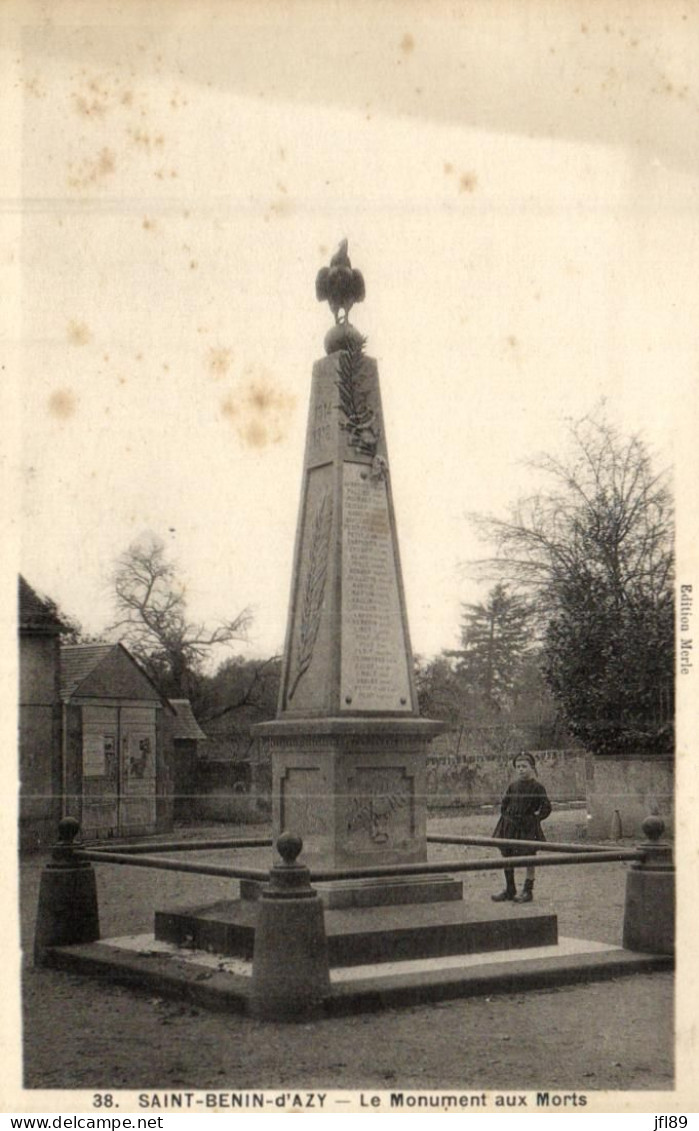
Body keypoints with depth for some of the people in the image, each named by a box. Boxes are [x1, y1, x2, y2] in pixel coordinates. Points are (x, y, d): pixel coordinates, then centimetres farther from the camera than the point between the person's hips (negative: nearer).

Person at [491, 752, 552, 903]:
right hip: (510, 827, 5)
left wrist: (535, 818, -8)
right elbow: (504, 804, 17)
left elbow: (546, 807, -6)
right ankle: (509, 890, 22)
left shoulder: (536, 787, -7)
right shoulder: (513, 786, 7)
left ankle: (528, 891, 11)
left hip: (528, 828, -5)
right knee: (507, 857, 10)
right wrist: (506, 816, 6)